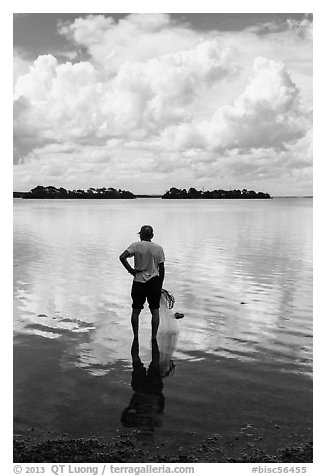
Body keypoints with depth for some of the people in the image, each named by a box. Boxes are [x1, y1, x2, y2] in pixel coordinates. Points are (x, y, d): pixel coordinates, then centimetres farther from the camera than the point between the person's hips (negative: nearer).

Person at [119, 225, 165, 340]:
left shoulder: (136, 245, -5)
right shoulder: (158, 248, 1)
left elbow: (122, 257, -19)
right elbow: (161, 269, 2)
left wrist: (131, 270, -9)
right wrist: (160, 286, 10)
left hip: (138, 283, 0)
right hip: (154, 282, 1)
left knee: (136, 311, 13)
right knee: (155, 311, 9)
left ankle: (136, 338, 18)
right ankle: (153, 338, 9)